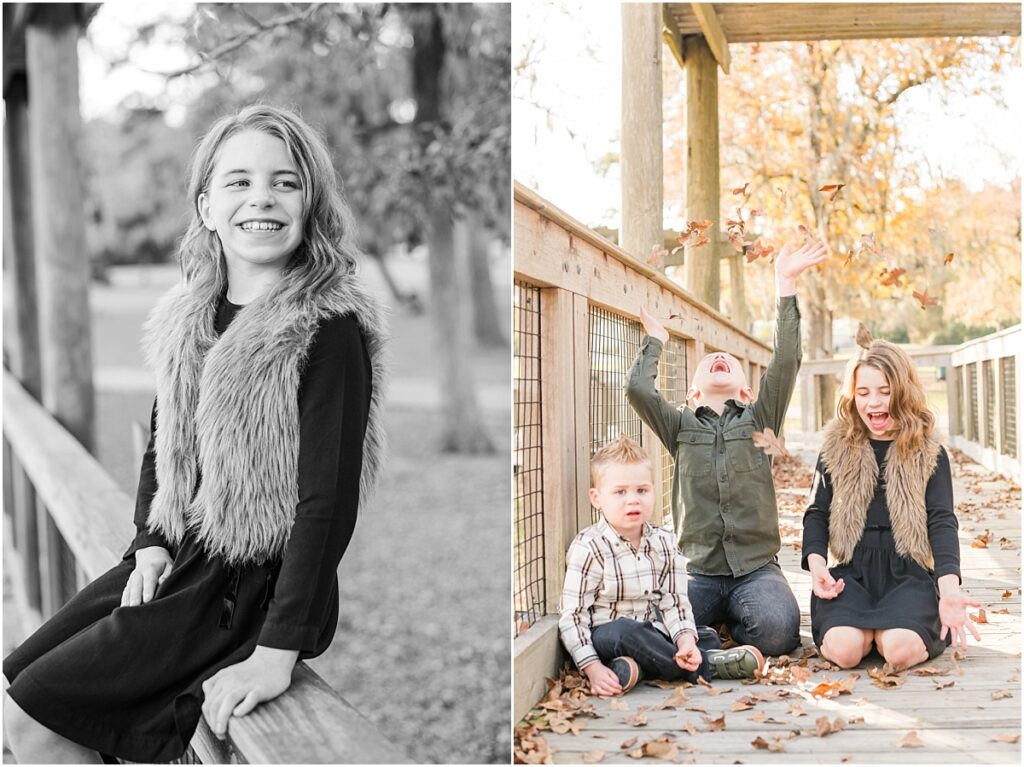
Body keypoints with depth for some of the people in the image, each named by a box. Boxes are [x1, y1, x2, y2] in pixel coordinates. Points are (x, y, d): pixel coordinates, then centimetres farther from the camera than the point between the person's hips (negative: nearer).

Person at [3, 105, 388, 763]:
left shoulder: (330, 330, -18)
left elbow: (329, 499, -22)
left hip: (252, 587, -8)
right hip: (179, 561, 8)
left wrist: (278, 653, -25)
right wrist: (151, 543, 1)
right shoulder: (188, 319, 6)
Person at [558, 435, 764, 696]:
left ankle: (636, 667, -27)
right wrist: (592, 669, -26)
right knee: (624, 631, -36)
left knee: (707, 637, -9)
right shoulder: (588, 549, -13)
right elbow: (572, 616, -15)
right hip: (605, 634, -6)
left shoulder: (663, 543, 5)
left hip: (651, 633, 6)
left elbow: (673, 602, -1)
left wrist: (685, 638, -22)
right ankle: (703, 667, -20)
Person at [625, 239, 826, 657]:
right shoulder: (680, 425, 13)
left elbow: (785, 364, -4)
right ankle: (720, 624, 7)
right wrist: (655, 339, 13)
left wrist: (785, 285, -7)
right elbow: (638, 388, -6)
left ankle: (734, 623, 5)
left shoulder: (758, 419, 12)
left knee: (776, 630, -32)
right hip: (698, 571, 1)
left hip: (756, 567, 0)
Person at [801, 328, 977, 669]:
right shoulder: (836, 447, 10)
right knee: (845, 649, -30)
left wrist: (949, 588, -22)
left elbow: (941, 521, -4)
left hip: (908, 573, 0)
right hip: (851, 571, 1)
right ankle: (865, 624, 5)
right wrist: (815, 562, -14)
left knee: (900, 649, -31)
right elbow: (817, 512, 9)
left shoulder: (929, 452, 6)